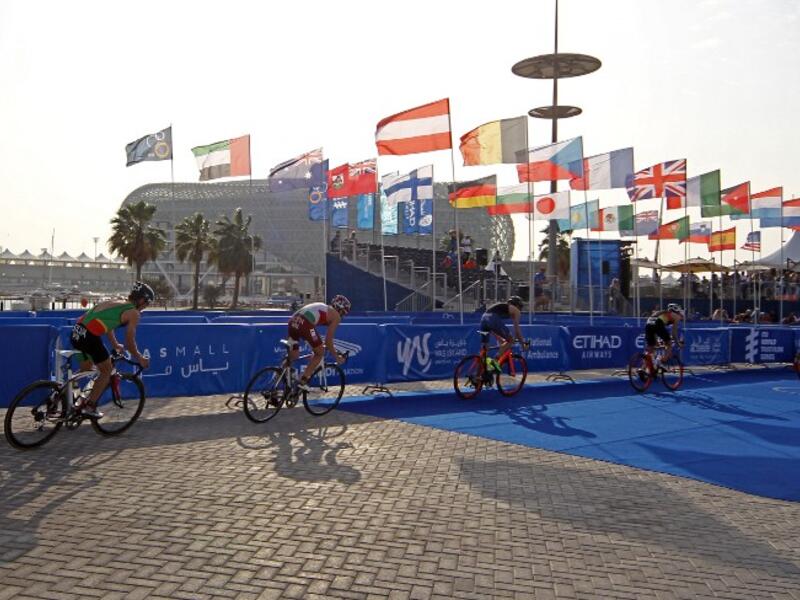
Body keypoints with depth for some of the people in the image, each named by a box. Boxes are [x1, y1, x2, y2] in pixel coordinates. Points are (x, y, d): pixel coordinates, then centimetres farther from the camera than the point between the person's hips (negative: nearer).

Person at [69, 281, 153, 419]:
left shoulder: (115, 303, 24)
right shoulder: (133, 313, 1)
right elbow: (130, 342, 2)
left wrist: (115, 345, 51)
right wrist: (140, 358, 18)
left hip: (76, 333, 8)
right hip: (90, 336, -8)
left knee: (85, 370, 28)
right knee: (106, 371, 11)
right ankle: (90, 407, 10)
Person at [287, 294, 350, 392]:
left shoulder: (322, 307, 35)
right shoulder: (336, 316, 13)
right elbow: (328, 340, 8)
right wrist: (337, 357, 21)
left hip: (293, 321, 7)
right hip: (304, 325, -7)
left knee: (293, 356, 21)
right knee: (320, 352, 13)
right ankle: (302, 382, 8)